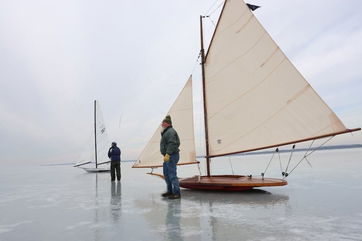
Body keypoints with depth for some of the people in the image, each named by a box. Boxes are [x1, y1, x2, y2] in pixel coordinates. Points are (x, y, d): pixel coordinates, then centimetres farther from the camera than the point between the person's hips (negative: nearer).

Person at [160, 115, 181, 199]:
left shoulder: (170, 131, -13)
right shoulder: (166, 132, 21)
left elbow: (172, 144, -24)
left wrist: (167, 154, -27)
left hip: (171, 156, -11)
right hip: (168, 156, 11)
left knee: (172, 174, -9)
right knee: (166, 174, 15)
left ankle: (176, 193, -3)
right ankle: (170, 191, 25)